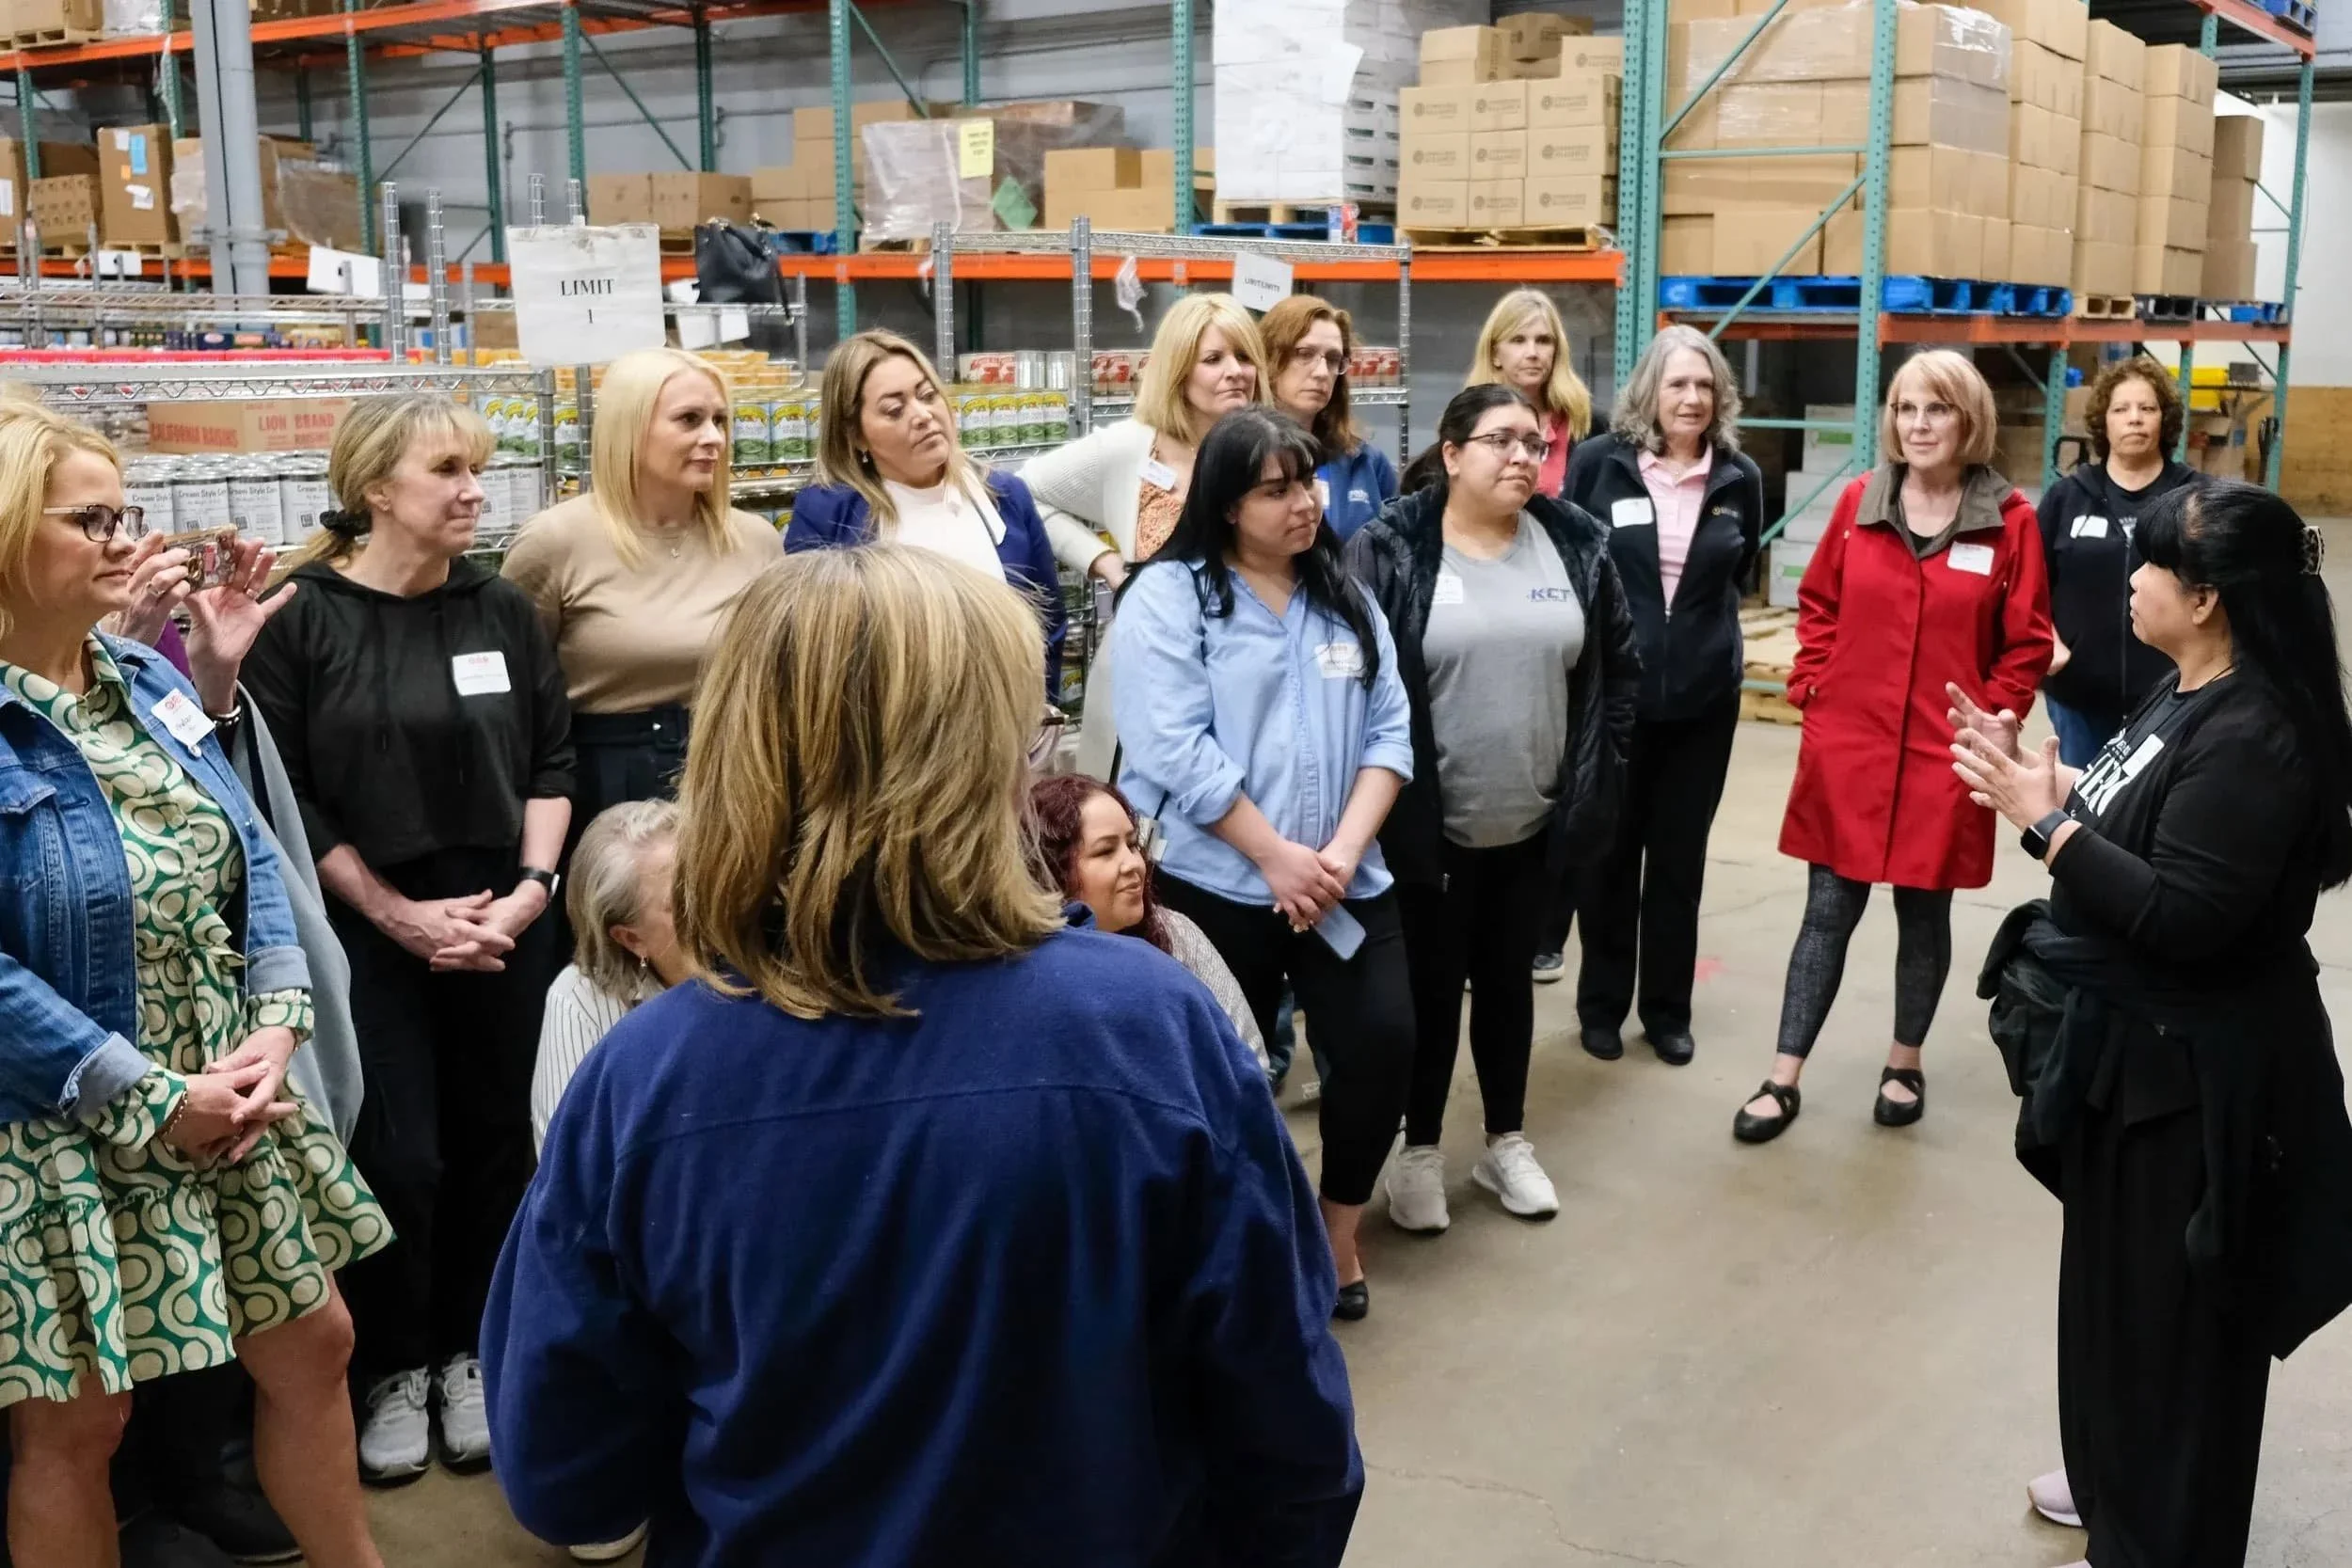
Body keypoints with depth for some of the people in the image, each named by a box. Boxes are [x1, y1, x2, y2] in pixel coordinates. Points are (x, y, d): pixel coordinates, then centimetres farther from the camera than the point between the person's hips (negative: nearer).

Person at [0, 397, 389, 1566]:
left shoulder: (151, 683, 6)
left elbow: (248, 857, 7)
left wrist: (276, 1027, -7)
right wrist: (152, 1101, -18)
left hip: (228, 1096, 7)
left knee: (313, 1342, 17)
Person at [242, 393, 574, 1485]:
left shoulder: (504, 610, 4)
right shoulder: (299, 615, -7)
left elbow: (551, 762, 7)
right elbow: (280, 792, -8)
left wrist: (531, 887, -6)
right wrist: (396, 912, -10)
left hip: (503, 926, 3)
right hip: (366, 933, -3)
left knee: (492, 1139, 9)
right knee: (396, 1155, -1)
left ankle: (468, 1352, 28)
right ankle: (393, 1368, 21)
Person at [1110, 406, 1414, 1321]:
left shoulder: (1346, 599, 11)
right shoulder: (1170, 596, -6)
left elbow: (1389, 733, 5)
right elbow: (1176, 750, -15)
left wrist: (1344, 850, -10)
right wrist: (1276, 856, -15)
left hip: (1342, 883, 4)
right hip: (1213, 886, -4)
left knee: (1382, 1044, -5)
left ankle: (1339, 1231, 19)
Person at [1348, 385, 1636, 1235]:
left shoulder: (1577, 544, 1)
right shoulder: (1389, 551, -12)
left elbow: (1618, 665, 9)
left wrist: (1596, 771, 4)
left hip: (1535, 821, 4)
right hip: (1430, 825, -3)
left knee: (1508, 979, 17)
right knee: (1432, 986, 9)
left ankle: (1506, 1140, 33)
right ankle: (1419, 1147, 27)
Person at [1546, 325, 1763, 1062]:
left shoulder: (1739, 478, 0)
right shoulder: (1599, 462, -8)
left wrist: (1711, 625, 8)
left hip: (1704, 694, 2)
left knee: (1680, 857, 11)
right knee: (1609, 852, 8)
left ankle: (1667, 1009, 24)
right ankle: (1601, 1004, 23)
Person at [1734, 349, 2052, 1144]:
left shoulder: (2009, 520, -4)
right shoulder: (1859, 501, 2)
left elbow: (2028, 644, 0)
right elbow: (1818, 606, 11)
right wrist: (1810, 687, 1)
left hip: (1943, 759, -1)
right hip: (1846, 748, 1)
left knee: (1924, 916, 13)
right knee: (1828, 914, 6)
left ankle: (1905, 1065, 32)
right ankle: (1783, 1080, 12)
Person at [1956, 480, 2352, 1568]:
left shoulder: (2251, 737, -25)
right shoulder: (2187, 695, 6)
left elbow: (2183, 915, -29)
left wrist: (2044, 821, -25)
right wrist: (2035, 777, 0)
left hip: (2196, 1070, -10)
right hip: (2139, 1043, 10)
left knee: (2170, 1311, 6)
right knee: (2115, 1283, 24)